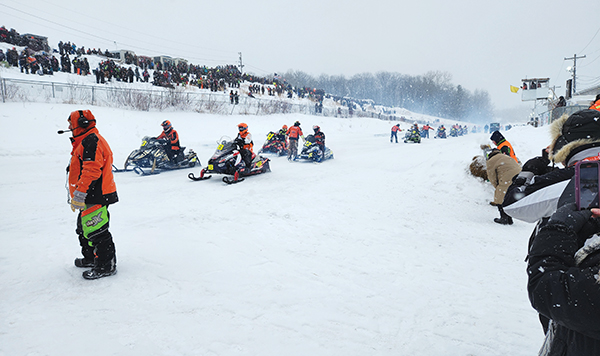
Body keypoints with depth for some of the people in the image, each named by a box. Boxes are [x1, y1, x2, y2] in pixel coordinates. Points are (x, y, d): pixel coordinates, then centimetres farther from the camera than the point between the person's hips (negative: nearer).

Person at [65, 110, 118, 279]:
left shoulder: (91, 141, -16)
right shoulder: (85, 141, 20)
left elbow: (91, 171, -26)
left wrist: (79, 195, -26)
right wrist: (78, 195, 30)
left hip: (95, 197, -12)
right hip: (91, 197, 12)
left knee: (96, 231, -7)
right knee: (85, 228, 23)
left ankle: (106, 266, 2)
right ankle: (91, 258, 38)